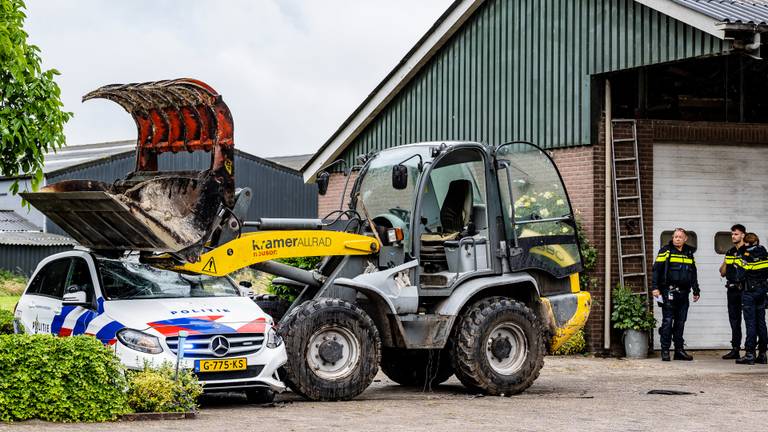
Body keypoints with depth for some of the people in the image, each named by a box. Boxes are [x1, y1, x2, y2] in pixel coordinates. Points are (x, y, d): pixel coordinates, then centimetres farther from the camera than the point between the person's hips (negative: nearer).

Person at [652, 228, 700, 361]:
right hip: (669, 291, -5)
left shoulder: (689, 253, 17)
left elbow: (693, 274, 25)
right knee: (668, 321, -7)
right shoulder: (665, 251, 1)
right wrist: (655, 287, -13)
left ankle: (679, 350, 13)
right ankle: (665, 350, -3)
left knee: (681, 322, 8)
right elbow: (656, 269, -5)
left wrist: (696, 290, 23)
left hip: (683, 293, 5)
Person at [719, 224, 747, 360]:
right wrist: (725, 263, 2)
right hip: (732, 290, 7)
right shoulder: (730, 253, 17)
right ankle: (735, 349, 14)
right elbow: (722, 273, 19)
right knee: (734, 320, 9)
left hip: (745, 290, -7)